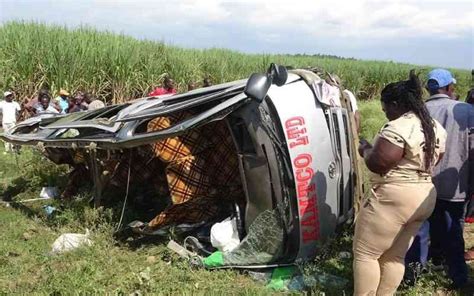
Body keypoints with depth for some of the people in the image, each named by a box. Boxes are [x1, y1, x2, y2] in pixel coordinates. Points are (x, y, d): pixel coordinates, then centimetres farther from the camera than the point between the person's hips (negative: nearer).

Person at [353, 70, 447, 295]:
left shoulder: (398, 128, -20)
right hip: (424, 198, 9)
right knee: (395, 256, 17)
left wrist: (365, 149, -4)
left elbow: (376, 164, -22)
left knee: (365, 253, 4)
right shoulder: (436, 127, 9)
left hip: (393, 199, -9)